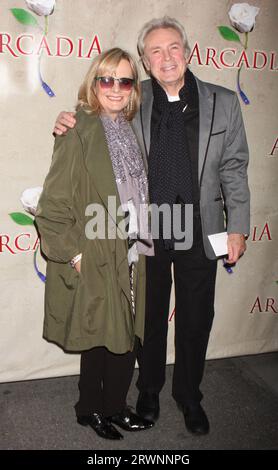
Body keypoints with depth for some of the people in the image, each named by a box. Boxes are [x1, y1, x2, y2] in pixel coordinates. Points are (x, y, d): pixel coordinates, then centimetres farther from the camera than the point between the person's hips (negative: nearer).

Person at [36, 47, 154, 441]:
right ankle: (91, 409, 34)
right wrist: (74, 253, -16)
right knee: (100, 340, 8)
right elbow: (53, 204, -15)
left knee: (126, 337, 15)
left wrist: (141, 239, 10)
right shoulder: (79, 132, -12)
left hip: (130, 258, 7)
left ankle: (115, 406, 37)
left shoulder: (129, 131, 10)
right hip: (95, 261, -6)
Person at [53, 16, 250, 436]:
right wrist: (72, 125, -8)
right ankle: (149, 390, 39)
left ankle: (189, 395, 36)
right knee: (150, 317, 15)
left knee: (196, 320, 13)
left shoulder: (222, 103, 0)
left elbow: (234, 169, 2)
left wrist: (237, 227, -2)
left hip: (200, 233, 0)